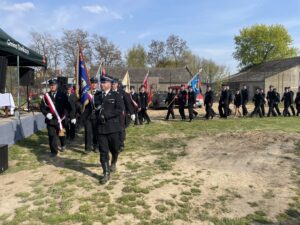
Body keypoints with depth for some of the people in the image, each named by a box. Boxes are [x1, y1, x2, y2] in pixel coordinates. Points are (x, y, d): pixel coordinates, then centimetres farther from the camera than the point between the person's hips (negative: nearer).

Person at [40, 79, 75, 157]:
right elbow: (42, 106, 6)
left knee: (61, 134, 16)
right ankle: (54, 151, 12)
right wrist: (46, 113, -12)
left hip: (60, 119, 0)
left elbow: (68, 106, -4)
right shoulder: (46, 96, 2)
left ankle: (63, 145, 44)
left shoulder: (62, 95, -2)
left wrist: (72, 117, -8)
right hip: (50, 120, 0)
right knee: (52, 135, -1)